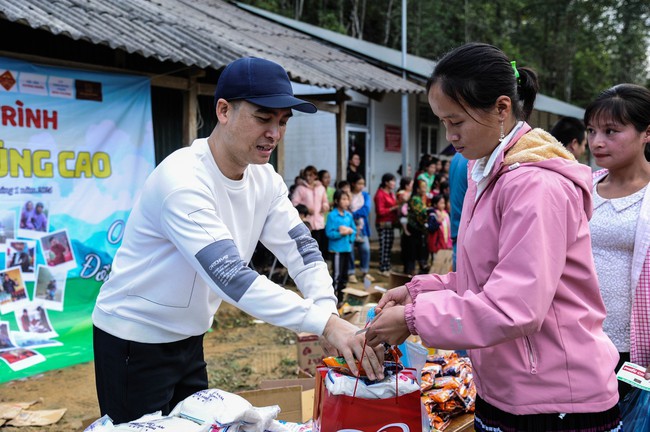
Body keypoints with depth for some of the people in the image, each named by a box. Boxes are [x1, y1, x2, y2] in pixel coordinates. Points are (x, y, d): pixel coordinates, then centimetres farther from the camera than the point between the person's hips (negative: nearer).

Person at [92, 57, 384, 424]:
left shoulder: (265, 180, -5)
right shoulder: (182, 180, -29)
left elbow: (302, 249, -7)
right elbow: (232, 277, -37)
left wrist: (328, 309, -26)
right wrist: (326, 323, -42)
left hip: (190, 339, 7)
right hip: (135, 342, -7)